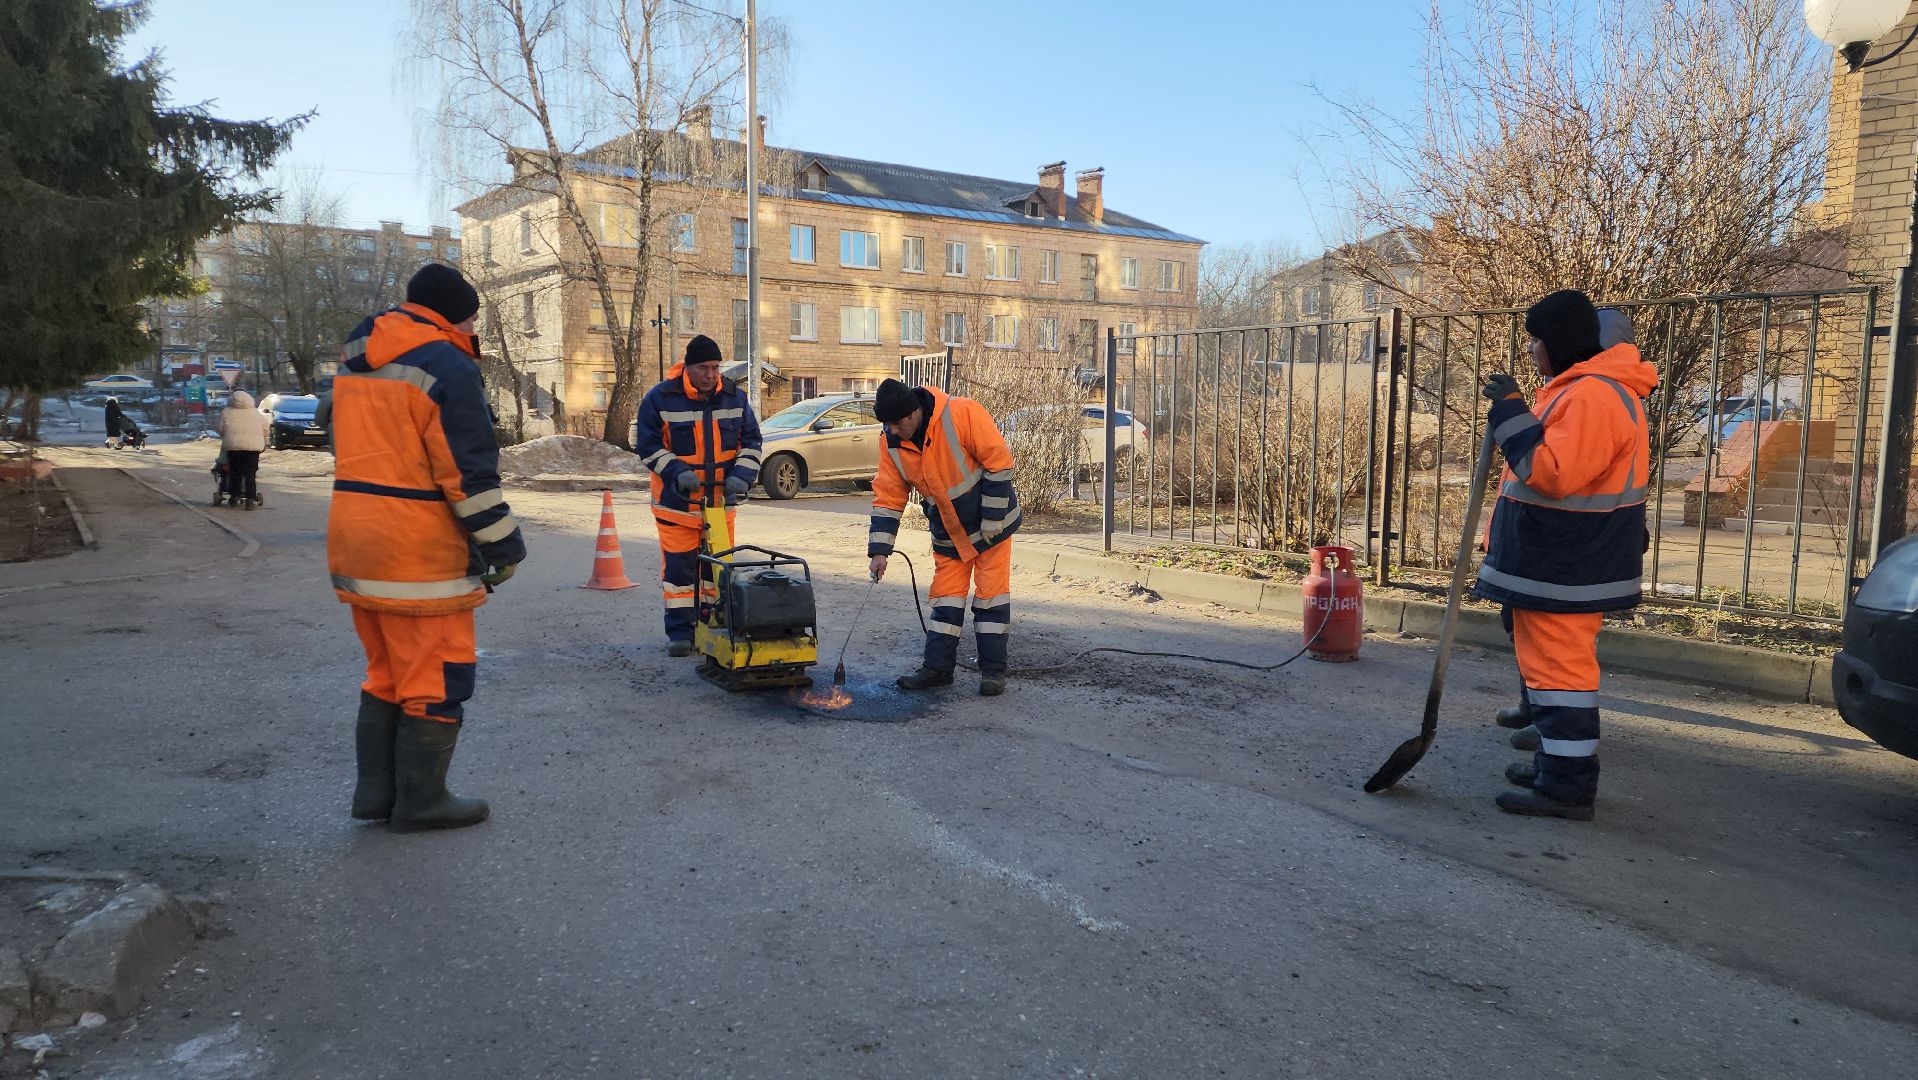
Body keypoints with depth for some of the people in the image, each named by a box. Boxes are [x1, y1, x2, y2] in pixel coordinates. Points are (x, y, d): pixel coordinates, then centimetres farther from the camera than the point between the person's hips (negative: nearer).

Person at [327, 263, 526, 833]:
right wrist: (504, 544, -10)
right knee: (436, 679, 3)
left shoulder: (355, 362, 16)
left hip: (354, 545, 9)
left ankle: (376, 789, 26)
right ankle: (420, 800, 11)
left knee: (387, 673, 20)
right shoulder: (446, 367, -13)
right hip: (419, 552, -9)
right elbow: (468, 472, -17)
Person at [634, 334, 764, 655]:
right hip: (676, 501, -3)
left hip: (721, 500, 4)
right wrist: (676, 472, -21)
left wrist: (742, 474, -7)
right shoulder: (659, 399, -9)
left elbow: (751, 440, 9)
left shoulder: (735, 397, 3)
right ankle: (680, 632, 9)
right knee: (678, 566, -1)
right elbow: (648, 446, -7)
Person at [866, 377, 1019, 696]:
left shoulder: (962, 414, -27)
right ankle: (937, 667, 15)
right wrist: (880, 550, -11)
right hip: (948, 535, 5)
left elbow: (999, 461, -22)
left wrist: (992, 522, -19)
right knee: (945, 598, 7)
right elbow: (887, 498, -4)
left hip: (991, 524, -5)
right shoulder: (892, 445, -10)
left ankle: (993, 670, 7)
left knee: (991, 594, -2)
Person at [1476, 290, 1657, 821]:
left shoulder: (1592, 395, -20)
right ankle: (1556, 764, 31)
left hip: (1567, 565, -11)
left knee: (1558, 667, -6)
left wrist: (1511, 413, -22)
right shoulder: (1582, 388, 16)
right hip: (1559, 558, 11)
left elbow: (1551, 473, -28)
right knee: (1553, 661, 19)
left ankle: (1568, 786, 0)